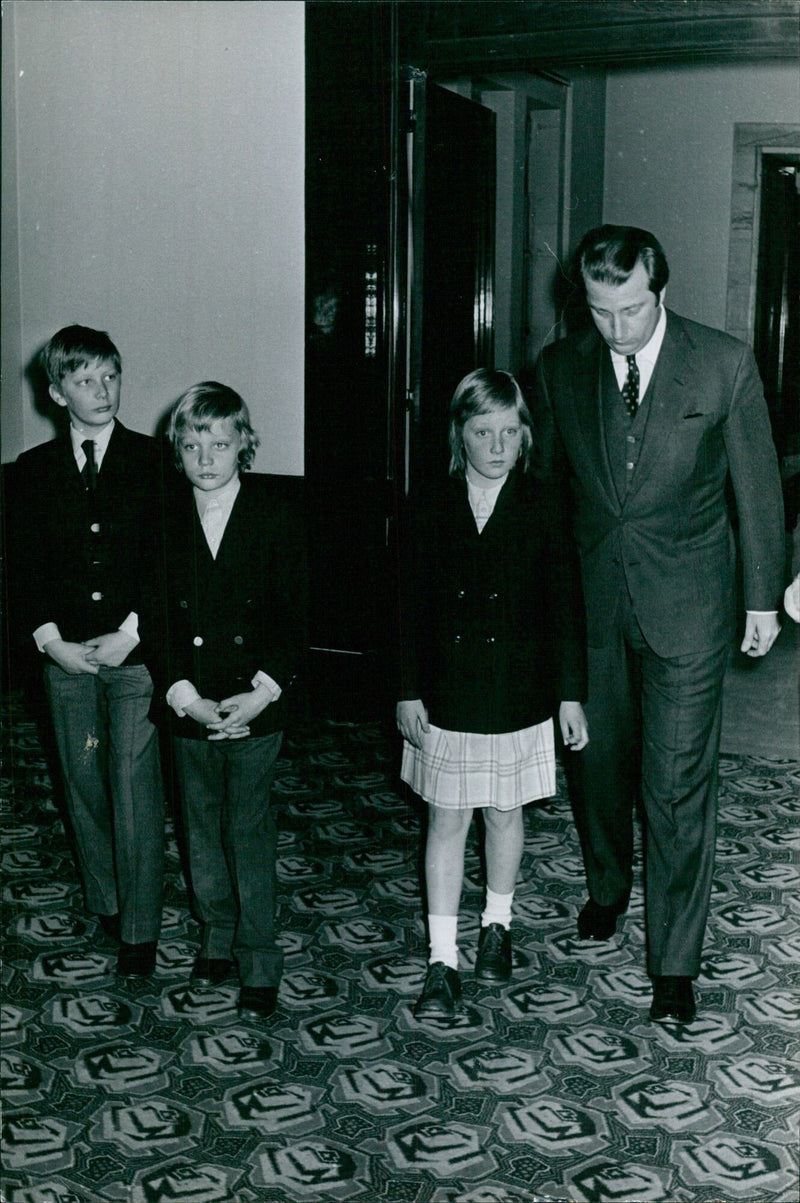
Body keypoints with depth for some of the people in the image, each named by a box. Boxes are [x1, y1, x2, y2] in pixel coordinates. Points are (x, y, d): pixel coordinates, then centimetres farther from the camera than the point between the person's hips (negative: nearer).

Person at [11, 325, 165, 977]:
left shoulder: (153, 459, 0)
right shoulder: (34, 469, 6)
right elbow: (25, 565, 6)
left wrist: (128, 633, -11)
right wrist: (53, 641, -7)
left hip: (136, 652, -3)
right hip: (67, 655, 3)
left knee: (136, 789, -3)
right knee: (84, 783, 12)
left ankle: (140, 929, 7)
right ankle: (105, 900, 29)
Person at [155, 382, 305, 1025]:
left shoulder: (275, 517, -4)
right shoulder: (165, 519, 1)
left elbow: (292, 615, -5)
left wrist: (261, 692, -16)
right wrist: (184, 695, -12)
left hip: (256, 705, -3)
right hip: (188, 705, 3)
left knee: (251, 832, 1)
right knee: (203, 829, 14)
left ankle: (260, 962, 13)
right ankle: (219, 935, 33)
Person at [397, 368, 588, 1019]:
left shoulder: (544, 505, -4)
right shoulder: (432, 506, -2)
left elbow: (566, 605, -2)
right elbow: (413, 605, 1)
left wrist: (570, 693, -3)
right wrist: (409, 691, -1)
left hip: (518, 693, 0)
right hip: (447, 693, 0)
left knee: (504, 814, 14)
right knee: (447, 819, 4)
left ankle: (497, 924, 37)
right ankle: (443, 959, 11)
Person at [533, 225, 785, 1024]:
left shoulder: (725, 365, -7)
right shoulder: (560, 367, 0)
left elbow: (757, 486, 0)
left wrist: (764, 596, 3)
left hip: (686, 605, -3)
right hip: (589, 597, 3)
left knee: (678, 784, -3)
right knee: (596, 760, 17)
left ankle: (675, 964, 9)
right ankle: (607, 887, 45)